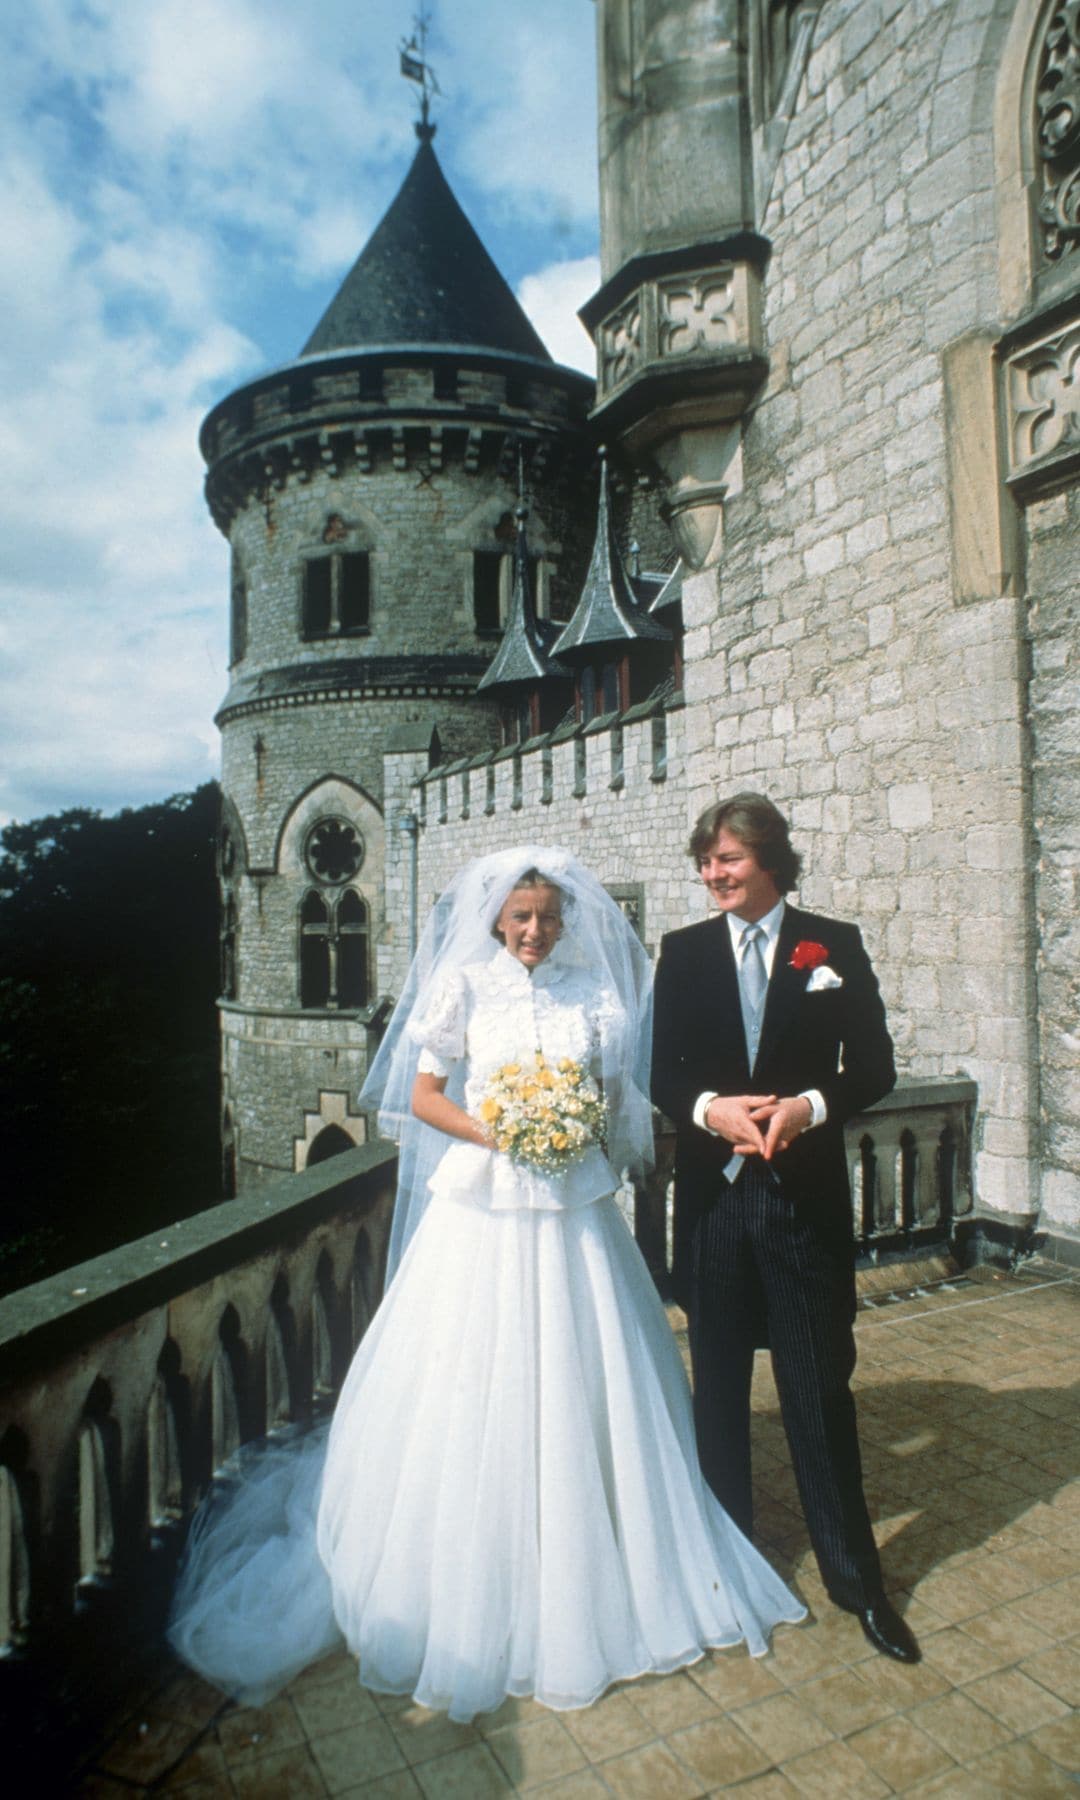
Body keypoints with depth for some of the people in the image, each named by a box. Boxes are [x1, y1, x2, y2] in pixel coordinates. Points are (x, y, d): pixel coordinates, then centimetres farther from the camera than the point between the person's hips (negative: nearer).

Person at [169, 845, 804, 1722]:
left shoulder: (594, 992, 5)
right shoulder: (465, 986, -3)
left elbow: (614, 1097, 10)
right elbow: (422, 1097, -2)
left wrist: (580, 1128, -9)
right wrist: (492, 1132, -15)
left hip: (573, 1211, 3)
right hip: (482, 1207, -2)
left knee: (576, 1387, 11)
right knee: (473, 1394, 5)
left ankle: (583, 1582, 33)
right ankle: (469, 1595, 26)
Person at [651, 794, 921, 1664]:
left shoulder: (835, 945, -1)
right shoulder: (683, 951, 3)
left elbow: (874, 1067, -2)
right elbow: (660, 1071, 1)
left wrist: (809, 1106, -20)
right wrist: (711, 1108, -18)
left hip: (806, 1197, -2)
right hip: (714, 1195, 2)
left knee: (821, 1387, 7)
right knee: (719, 1382, 16)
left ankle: (855, 1574, 27)